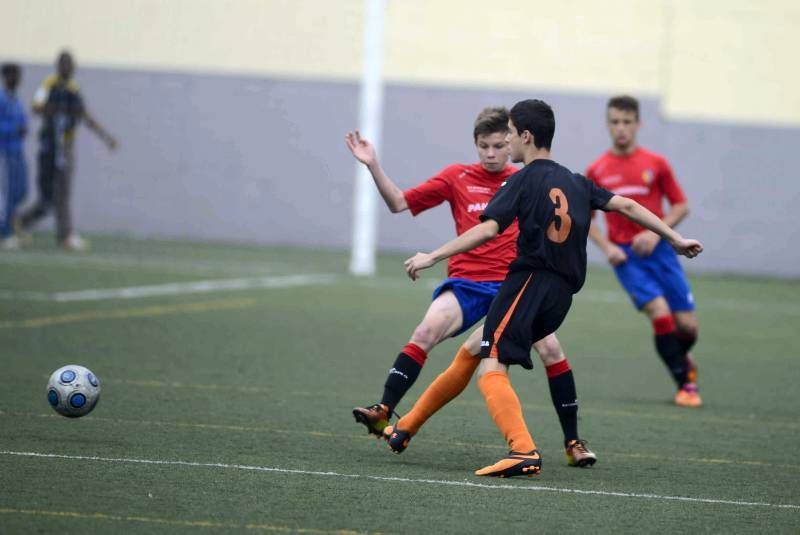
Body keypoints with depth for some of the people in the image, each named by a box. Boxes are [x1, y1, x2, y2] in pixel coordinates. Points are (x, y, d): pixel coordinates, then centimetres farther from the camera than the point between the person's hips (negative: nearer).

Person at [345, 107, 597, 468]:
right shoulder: (457, 177, 6)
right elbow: (399, 203, 6)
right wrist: (373, 166, -5)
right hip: (466, 282, 0)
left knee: (550, 348, -14)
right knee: (426, 332, -26)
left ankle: (573, 442, 0)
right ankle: (382, 413, -23)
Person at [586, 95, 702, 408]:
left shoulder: (655, 164, 1)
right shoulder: (597, 171, 2)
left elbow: (681, 206, 5)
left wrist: (656, 233, -10)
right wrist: (607, 247, -5)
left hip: (657, 249, 1)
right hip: (625, 254, -1)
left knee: (687, 324, -2)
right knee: (660, 313, -20)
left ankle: (682, 360, 34)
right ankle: (685, 384, -6)